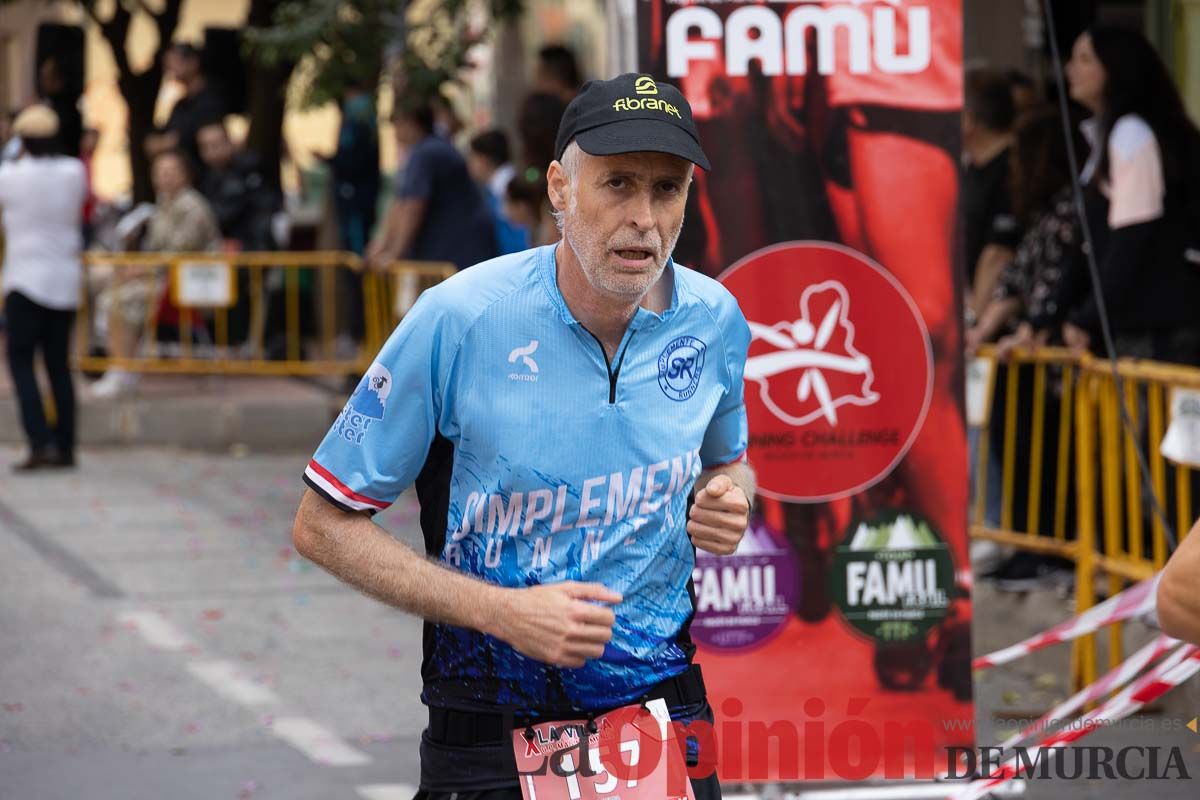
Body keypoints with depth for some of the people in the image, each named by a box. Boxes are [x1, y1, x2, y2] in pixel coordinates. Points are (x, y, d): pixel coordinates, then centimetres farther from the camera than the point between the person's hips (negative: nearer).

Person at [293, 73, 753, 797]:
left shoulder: (714, 321, -4)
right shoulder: (459, 319, -16)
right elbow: (323, 525, -11)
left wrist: (727, 502, -6)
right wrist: (501, 613, -20)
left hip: (661, 704, 3)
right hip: (491, 733, -3)